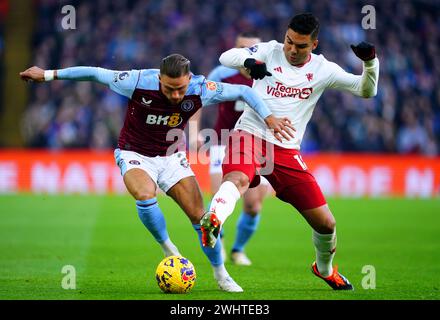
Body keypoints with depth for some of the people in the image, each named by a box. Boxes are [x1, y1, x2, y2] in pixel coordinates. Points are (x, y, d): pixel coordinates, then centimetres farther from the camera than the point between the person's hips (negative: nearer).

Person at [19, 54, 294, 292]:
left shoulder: (200, 90, -23)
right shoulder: (139, 82, -28)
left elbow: (244, 91, -10)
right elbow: (94, 73, -15)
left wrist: (268, 117, -21)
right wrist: (48, 75, -9)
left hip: (171, 156, 2)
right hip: (135, 154, -2)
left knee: (199, 215, -6)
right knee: (145, 195, -33)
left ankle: (221, 275, 14)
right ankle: (168, 250, -7)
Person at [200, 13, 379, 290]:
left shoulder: (322, 69, 6)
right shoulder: (270, 51, 2)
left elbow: (366, 91, 7)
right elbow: (226, 57, -7)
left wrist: (370, 61, -12)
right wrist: (249, 61, -28)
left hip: (287, 151, 3)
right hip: (250, 135, -3)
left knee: (326, 223, 4)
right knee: (238, 179, -40)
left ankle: (325, 269, 33)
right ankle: (213, 220, -67)